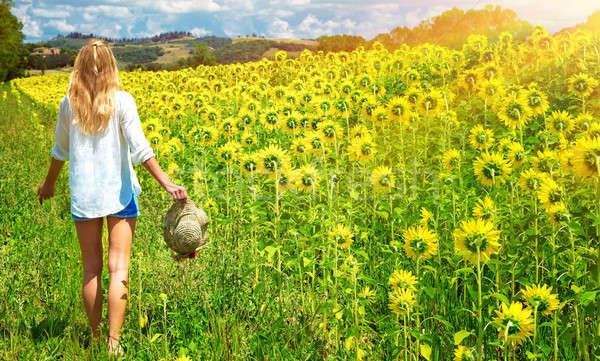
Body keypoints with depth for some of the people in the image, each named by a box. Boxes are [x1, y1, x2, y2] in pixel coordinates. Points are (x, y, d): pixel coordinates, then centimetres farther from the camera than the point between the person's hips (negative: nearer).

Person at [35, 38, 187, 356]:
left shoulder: (68, 103, 2)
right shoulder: (122, 101, -7)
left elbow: (60, 151, 12)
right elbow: (140, 148, -14)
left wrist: (49, 183, 28)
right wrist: (167, 184, -14)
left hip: (82, 195, 3)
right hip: (119, 192, -3)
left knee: (91, 269, 12)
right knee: (119, 268, 0)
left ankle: (95, 338, 22)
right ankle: (114, 342, -5)